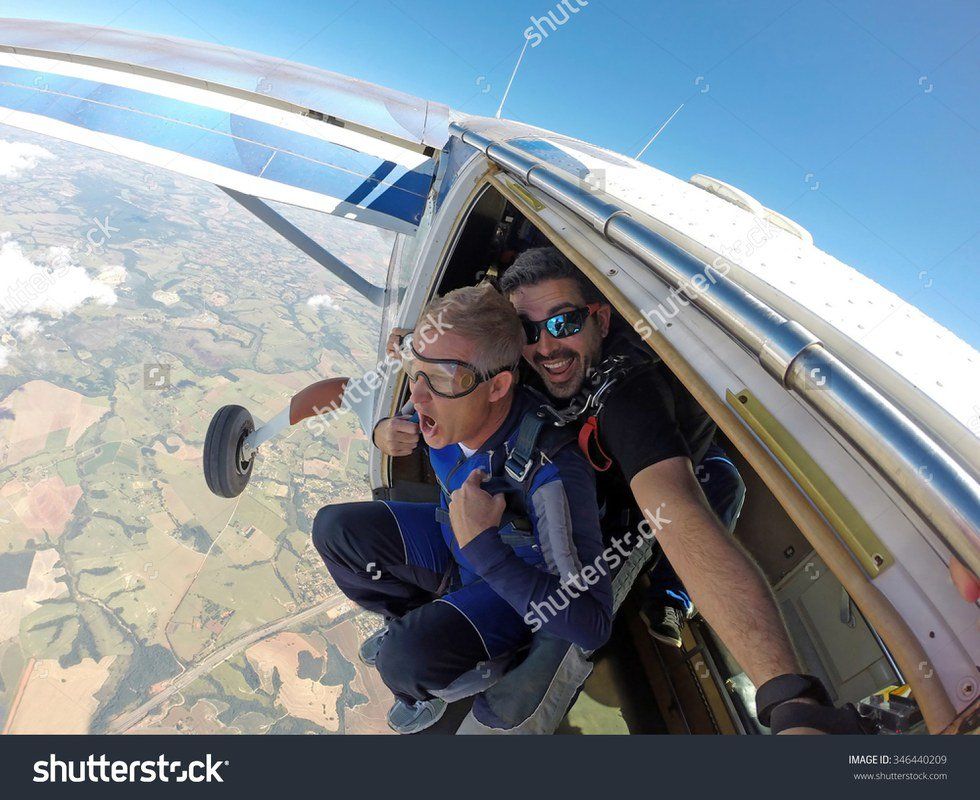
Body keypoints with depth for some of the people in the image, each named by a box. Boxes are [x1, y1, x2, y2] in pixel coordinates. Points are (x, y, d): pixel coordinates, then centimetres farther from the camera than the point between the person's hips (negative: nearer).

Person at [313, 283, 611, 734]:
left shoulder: (552, 472, -40)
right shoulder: (443, 407, -21)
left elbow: (592, 626, -38)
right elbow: (411, 422, 7)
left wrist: (481, 546, -42)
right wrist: (386, 430, -17)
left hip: (521, 581, -5)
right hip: (453, 536, 6)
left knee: (406, 662, -28)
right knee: (333, 529, -3)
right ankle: (413, 618, 21)